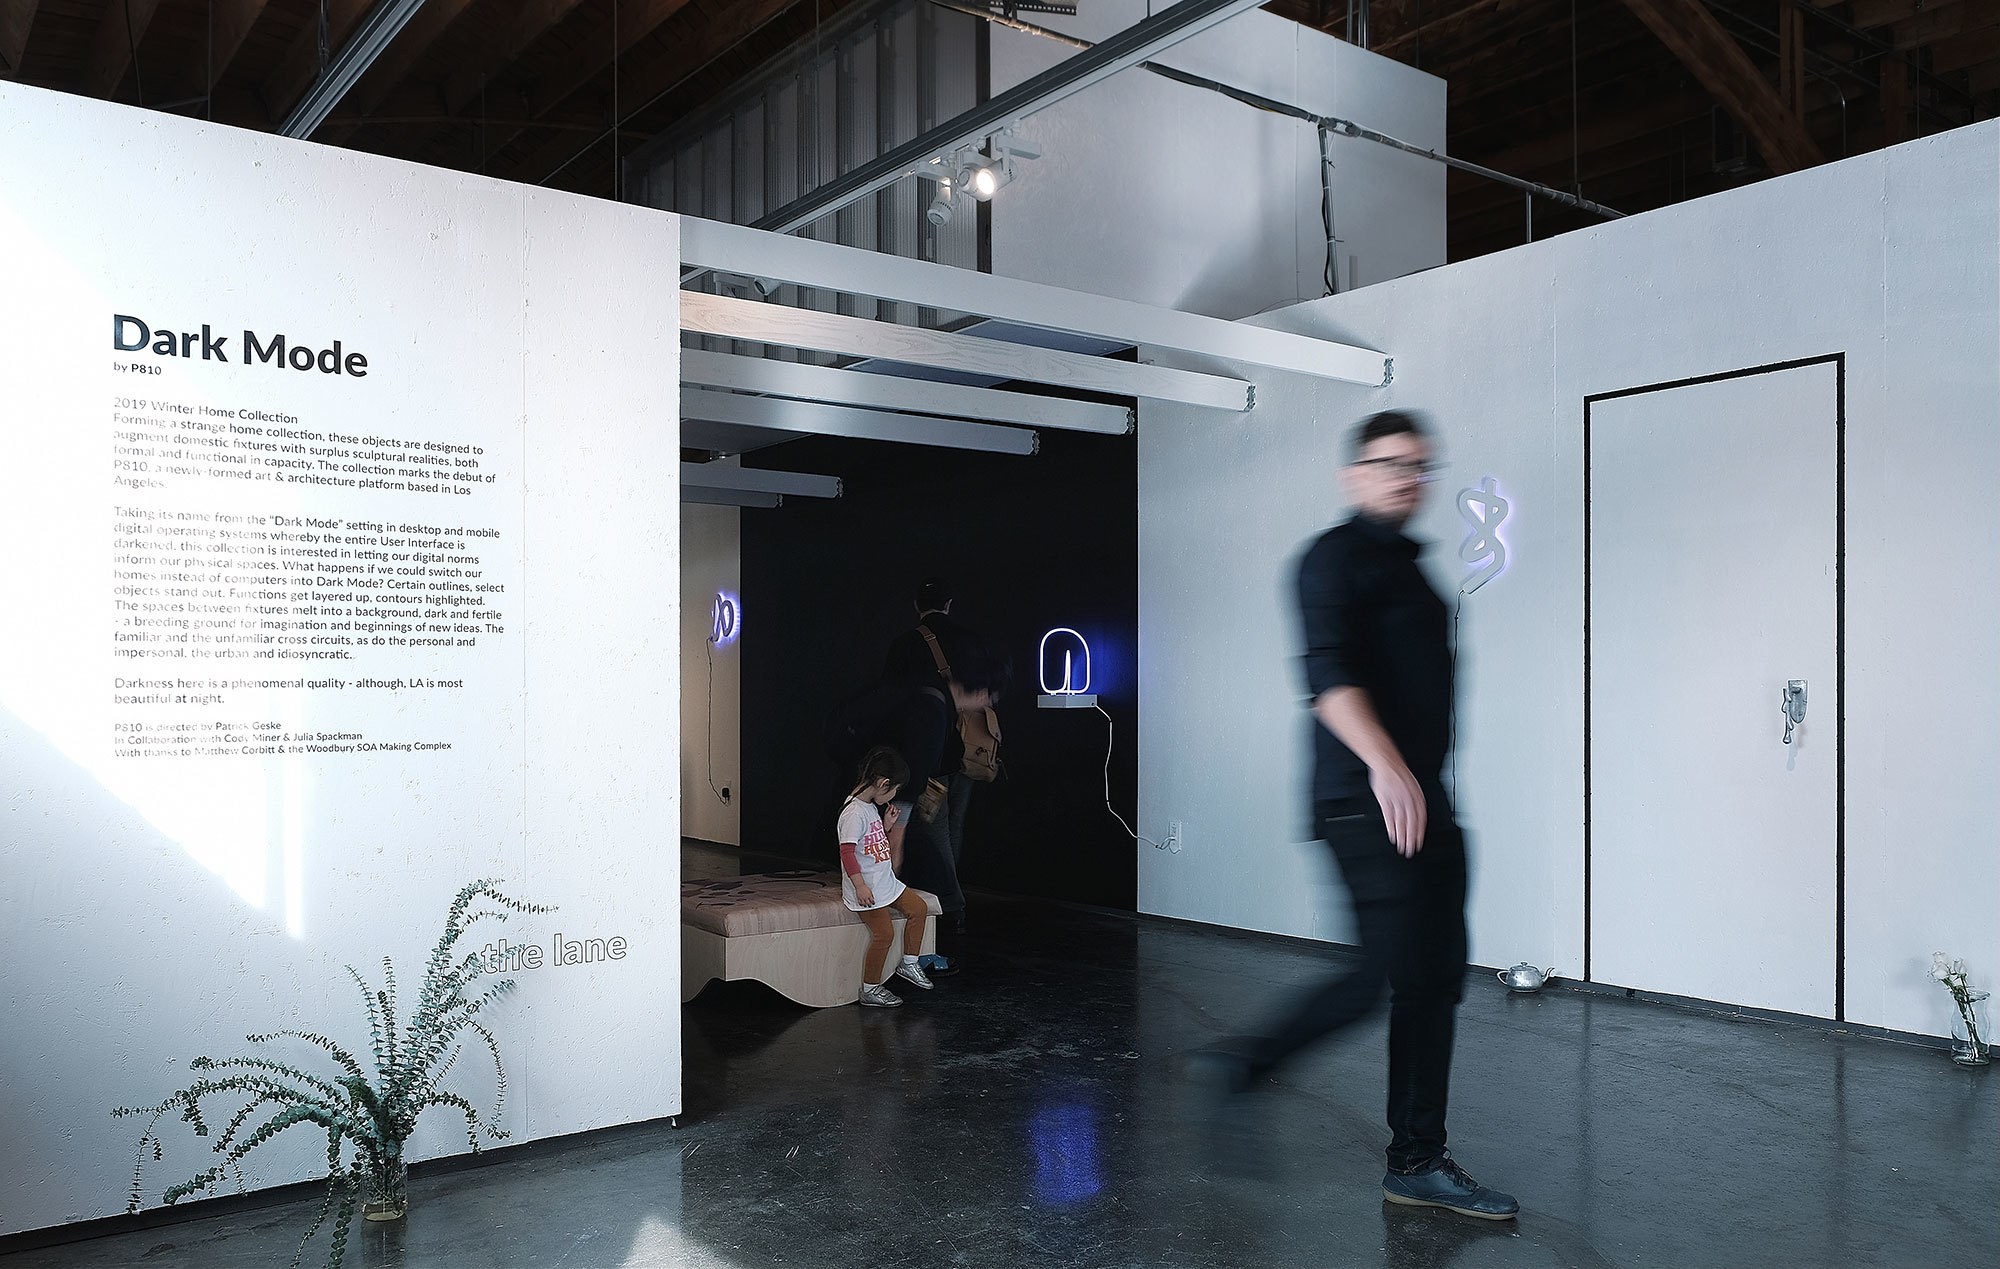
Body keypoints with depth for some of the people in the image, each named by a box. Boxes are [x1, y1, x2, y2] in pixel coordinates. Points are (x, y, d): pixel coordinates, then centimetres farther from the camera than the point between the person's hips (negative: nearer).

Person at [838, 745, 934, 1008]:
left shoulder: (871, 806, 9)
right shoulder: (854, 813, -23)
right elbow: (847, 851, -26)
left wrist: (886, 824, 12)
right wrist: (860, 886, -29)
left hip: (885, 881, 10)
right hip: (867, 889, -10)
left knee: (918, 908, 12)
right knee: (884, 933, -8)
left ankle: (908, 964, 24)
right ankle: (870, 989, 7)